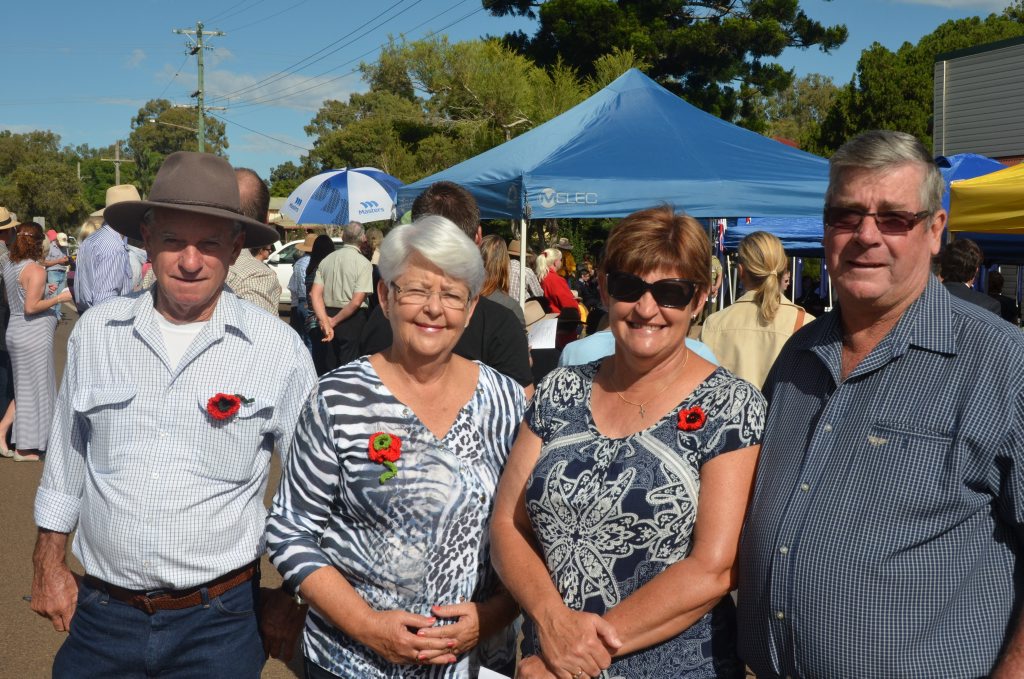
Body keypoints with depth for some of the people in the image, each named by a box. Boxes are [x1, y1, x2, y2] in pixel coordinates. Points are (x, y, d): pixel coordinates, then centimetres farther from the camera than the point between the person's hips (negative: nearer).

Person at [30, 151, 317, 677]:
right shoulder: (94, 332, -1)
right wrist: (48, 566, 14)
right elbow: (65, 461, 11)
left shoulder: (278, 349, -9)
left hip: (219, 620, -2)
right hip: (100, 614, 2)